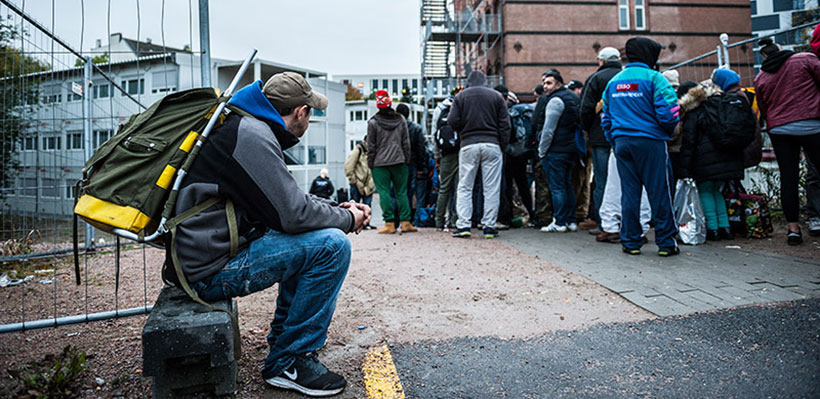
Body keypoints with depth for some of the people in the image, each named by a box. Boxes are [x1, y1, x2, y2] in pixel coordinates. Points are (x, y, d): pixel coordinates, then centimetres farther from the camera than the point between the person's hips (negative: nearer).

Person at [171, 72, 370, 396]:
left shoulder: (250, 128, 15)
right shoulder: (251, 134, -18)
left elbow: (288, 196, 23)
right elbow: (291, 213, -21)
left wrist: (337, 209, 13)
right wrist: (347, 219, -5)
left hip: (210, 252, 11)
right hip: (210, 269, -11)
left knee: (311, 237, 21)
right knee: (332, 244, -18)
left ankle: (284, 336, 25)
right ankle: (288, 363, -5)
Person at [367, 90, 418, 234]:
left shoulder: (373, 122, -4)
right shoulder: (401, 119, 6)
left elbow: (371, 146, -3)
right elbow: (406, 142, 8)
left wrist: (370, 163, 4)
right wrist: (406, 160, 13)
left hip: (380, 163, -3)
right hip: (399, 161, 3)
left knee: (384, 193, -1)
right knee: (401, 192, 7)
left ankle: (390, 224, -3)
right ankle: (405, 222, 6)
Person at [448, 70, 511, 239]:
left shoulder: (460, 96, 6)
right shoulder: (496, 96, 9)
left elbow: (452, 121, -2)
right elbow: (505, 124, 3)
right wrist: (503, 144, 8)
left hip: (468, 145, 0)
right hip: (492, 145, 0)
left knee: (464, 187, 5)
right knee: (491, 188, 3)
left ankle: (463, 225, -1)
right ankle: (489, 227, 4)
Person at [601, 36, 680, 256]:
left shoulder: (613, 81, 13)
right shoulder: (654, 78, -6)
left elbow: (606, 118, 16)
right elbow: (668, 112, -12)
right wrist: (669, 131, 7)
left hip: (621, 142, 5)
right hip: (650, 142, -5)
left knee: (629, 193, 8)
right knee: (659, 193, 3)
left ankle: (631, 242, 12)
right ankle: (666, 242, 9)